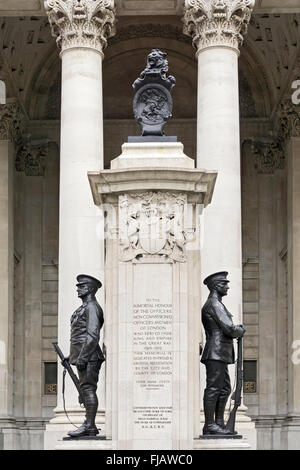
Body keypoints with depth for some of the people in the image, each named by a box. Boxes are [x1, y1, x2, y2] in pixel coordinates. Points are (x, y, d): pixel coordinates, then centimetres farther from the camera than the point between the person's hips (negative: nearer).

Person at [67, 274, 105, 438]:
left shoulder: (92, 307, -10)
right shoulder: (84, 307, 22)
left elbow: (93, 335, -19)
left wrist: (82, 357, -23)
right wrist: (72, 356, 24)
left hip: (88, 356, -10)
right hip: (84, 356, 10)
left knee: (88, 389, -11)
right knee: (86, 390, 10)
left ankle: (89, 426, -13)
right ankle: (90, 426, 12)